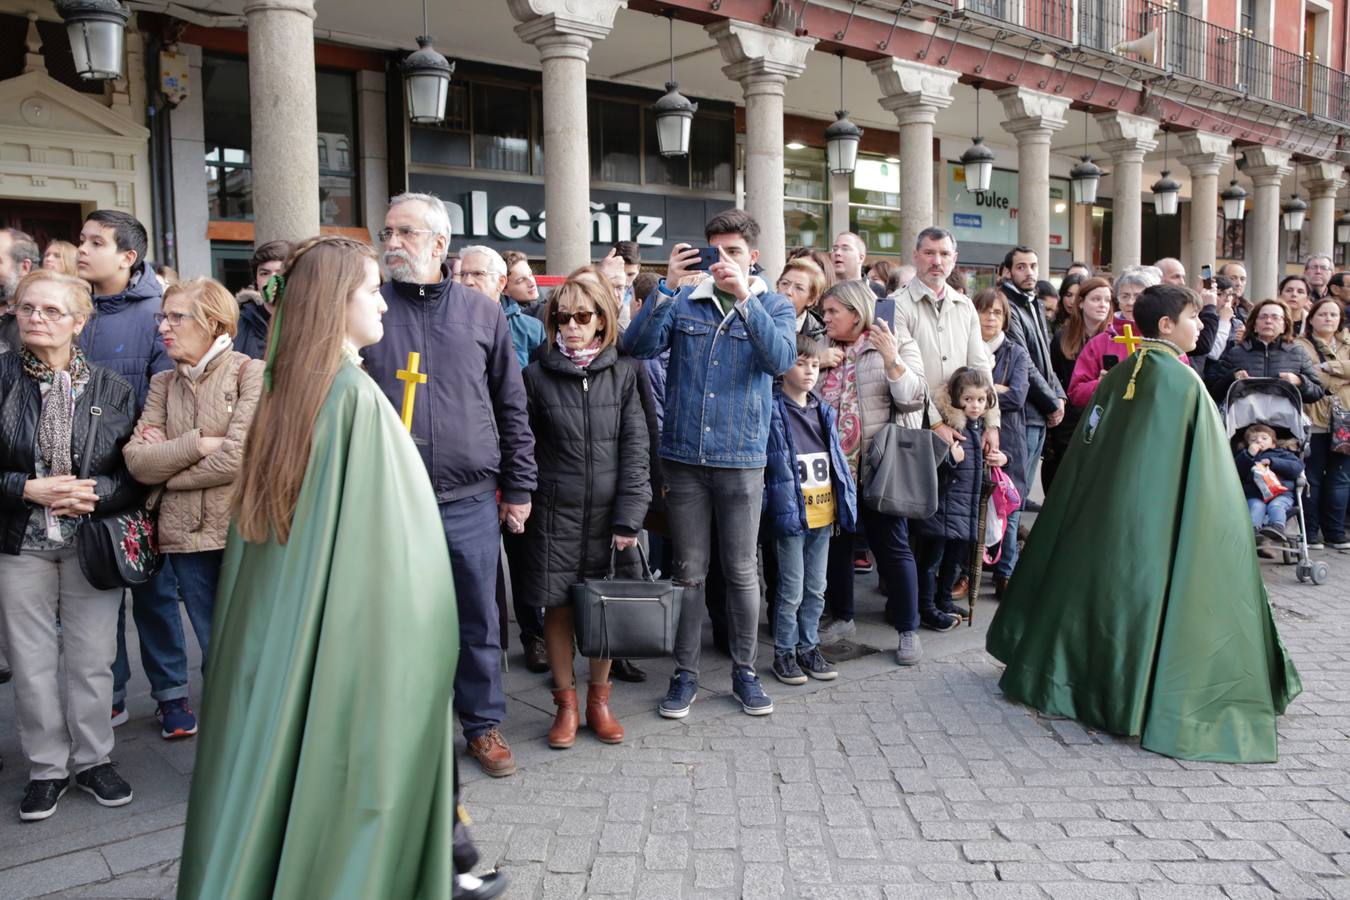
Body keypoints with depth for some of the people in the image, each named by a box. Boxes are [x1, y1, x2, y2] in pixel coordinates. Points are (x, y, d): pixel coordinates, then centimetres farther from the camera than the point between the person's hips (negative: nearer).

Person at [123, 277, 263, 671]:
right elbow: (136, 461, 0)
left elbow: (239, 456, -16)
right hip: (185, 533, 5)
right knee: (213, 649, 14)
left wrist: (167, 458, -4)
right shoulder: (163, 383, 11)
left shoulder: (250, 372, -5)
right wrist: (198, 444, -12)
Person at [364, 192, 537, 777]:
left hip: (470, 502, 1)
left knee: (478, 620, 11)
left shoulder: (482, 313, 5)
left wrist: (518, 488, 5)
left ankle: (484, 725, 28)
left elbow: (511, 406, 8)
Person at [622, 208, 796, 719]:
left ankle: (744, 672, 25)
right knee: (688, 571, 9)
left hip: (741, 460, -1)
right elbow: (637, 346, -10)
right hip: (683, 456, 1)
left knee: (741, 571, 9)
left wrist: (744, 296, -25)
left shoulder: (774, 306, 4)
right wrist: (667, 285, -18)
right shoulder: (684, 303, 5)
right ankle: (685, 673, 22)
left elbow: (781, 360, -16)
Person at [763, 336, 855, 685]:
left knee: (816, 589, 15)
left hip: (823, 515, 7)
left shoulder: (824, 412, 13)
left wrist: (846, 505, 12)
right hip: (792, 514, -7)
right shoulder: (773, 411, -9)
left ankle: (809, 647, 28)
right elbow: (778, 465, -13)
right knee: (791, 590, 2)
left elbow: (837, 460, 16)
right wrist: (786, 509, -18)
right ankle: (784, 653, 16)